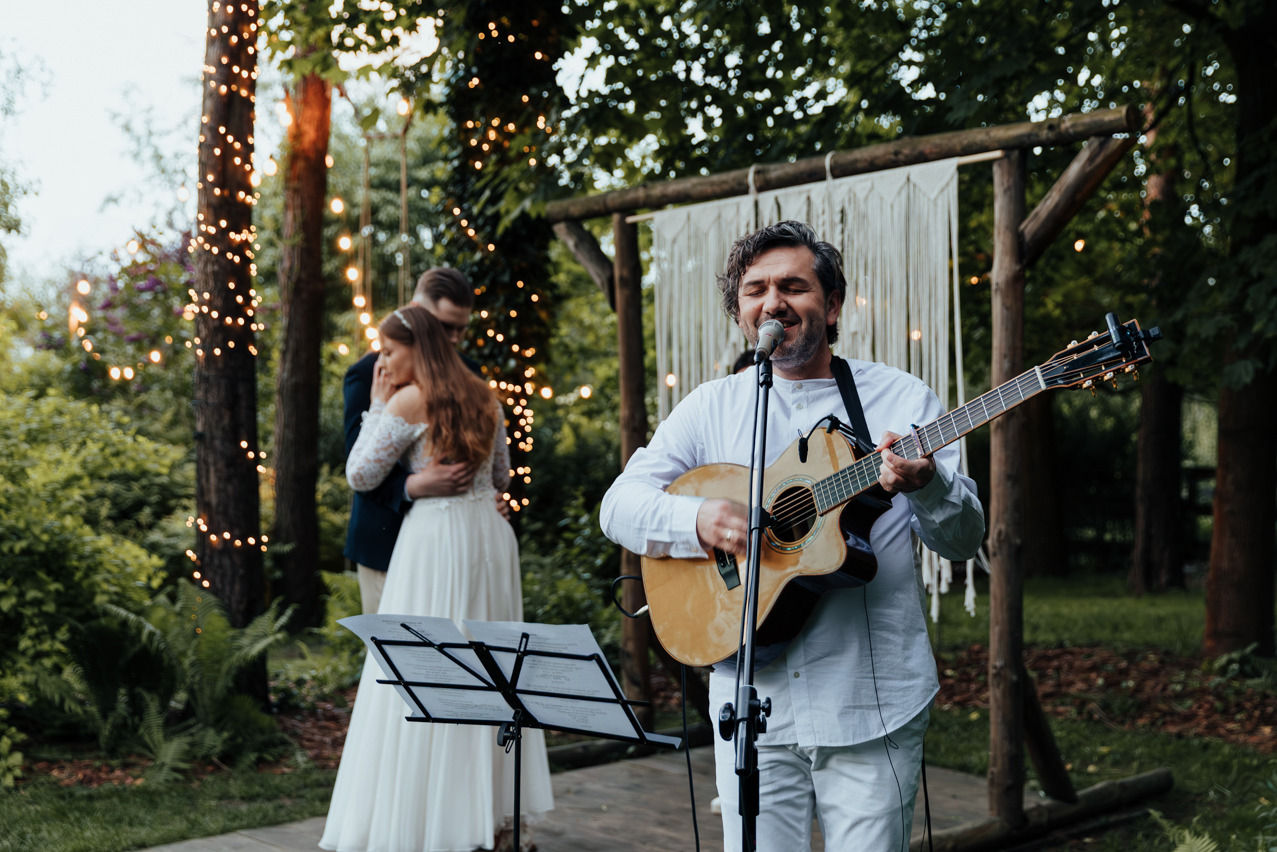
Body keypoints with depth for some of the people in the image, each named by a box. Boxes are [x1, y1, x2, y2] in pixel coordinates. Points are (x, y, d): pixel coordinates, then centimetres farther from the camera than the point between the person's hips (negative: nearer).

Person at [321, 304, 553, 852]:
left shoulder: (409, 400, -8)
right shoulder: (483, 398, 12)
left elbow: (360, 476, -3)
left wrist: (377, 405, 2)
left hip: (438, 539, -7)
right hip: (491, 533, 7)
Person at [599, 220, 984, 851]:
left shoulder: (902, 400, 3)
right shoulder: (711, 408, 7)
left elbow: (963, 540, 1)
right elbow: (619, 504, 2)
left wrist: (925, 485, -21)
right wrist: (698, 519, -18)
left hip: (872, 704, -1)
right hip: (753, 703, 1)